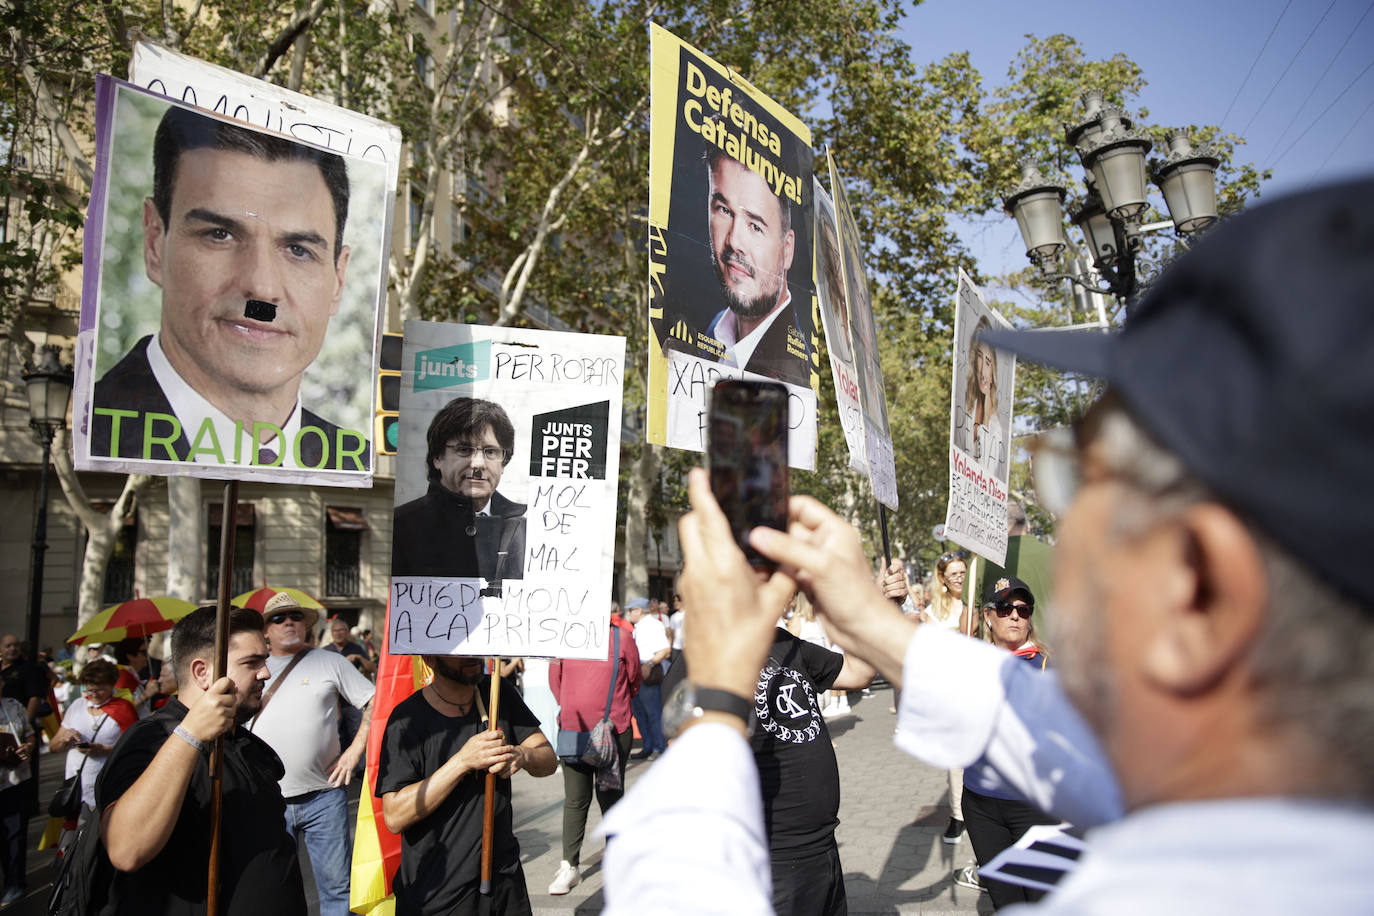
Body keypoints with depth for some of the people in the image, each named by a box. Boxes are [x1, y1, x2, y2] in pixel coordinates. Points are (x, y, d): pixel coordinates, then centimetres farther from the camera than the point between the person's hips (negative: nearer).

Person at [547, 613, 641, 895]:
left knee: (611, 798, 10)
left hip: (613, 733, -1)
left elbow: (634, 681, 8)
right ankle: (569, 865, 17)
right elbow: (555, 679, 14)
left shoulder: (621, 637, -6)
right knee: (575, 800, 7)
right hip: (572, 731, 1)